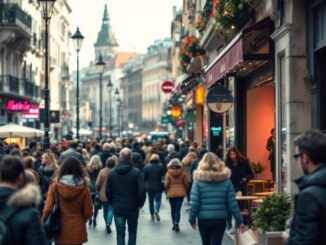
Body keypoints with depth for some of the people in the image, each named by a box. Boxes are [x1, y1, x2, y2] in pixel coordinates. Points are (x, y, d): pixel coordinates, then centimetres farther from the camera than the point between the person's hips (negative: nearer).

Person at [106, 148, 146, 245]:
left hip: (117, 208, 2)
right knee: (132, 232, 16)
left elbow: (108, 191, 2)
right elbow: (142, 191, -17)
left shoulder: (112, 173, -1)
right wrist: (140, 204, -1)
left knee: (120, 233, 7)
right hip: (133, 207, -2)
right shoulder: (136, 172, -12)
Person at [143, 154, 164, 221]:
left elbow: (144, 177, -2)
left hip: (149, 187, 1)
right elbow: (163, 176, -4)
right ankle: (156, 211, -22)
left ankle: (152, 215, 18)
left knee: (151, 201, 14)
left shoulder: (147, 167, -5)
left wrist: (145, 185, 10)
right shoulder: (160, 166, -6)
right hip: (158, 187, -1)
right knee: (158, 200, 5)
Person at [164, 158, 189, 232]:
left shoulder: (168, 173, -7)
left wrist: (167, 190, 13)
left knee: (173, 209, 13)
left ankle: (174, 224, 18)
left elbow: (166, 184, -8)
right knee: (178, 209, -1)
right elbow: (186, 183, -1)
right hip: (180, 193, 0)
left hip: (171, 193, 0)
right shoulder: (182, 173, -5)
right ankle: (176, 222, -19)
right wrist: (184, 190, 16)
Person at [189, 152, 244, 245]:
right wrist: (240, 220, 5)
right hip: (220, 219, 0)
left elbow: (194, 202, -9)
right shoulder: (225, 179, 0)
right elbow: (232, 203, -2)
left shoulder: (199, 179, -5)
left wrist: (192, 219, 3)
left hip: (203, 220, 0)